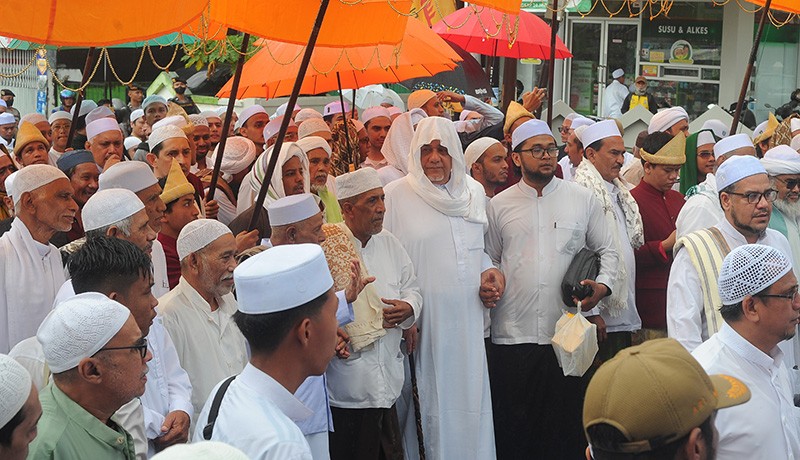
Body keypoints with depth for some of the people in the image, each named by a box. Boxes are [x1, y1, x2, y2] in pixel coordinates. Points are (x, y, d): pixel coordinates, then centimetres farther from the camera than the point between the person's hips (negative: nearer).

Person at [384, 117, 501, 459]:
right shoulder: (396, 195, -4)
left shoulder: (474, 192, 10)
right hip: (423, 324, -4)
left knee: (469, 401, 7)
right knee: (431, 402, 2)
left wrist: (490, 273, 3)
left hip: (467, 319, 4)